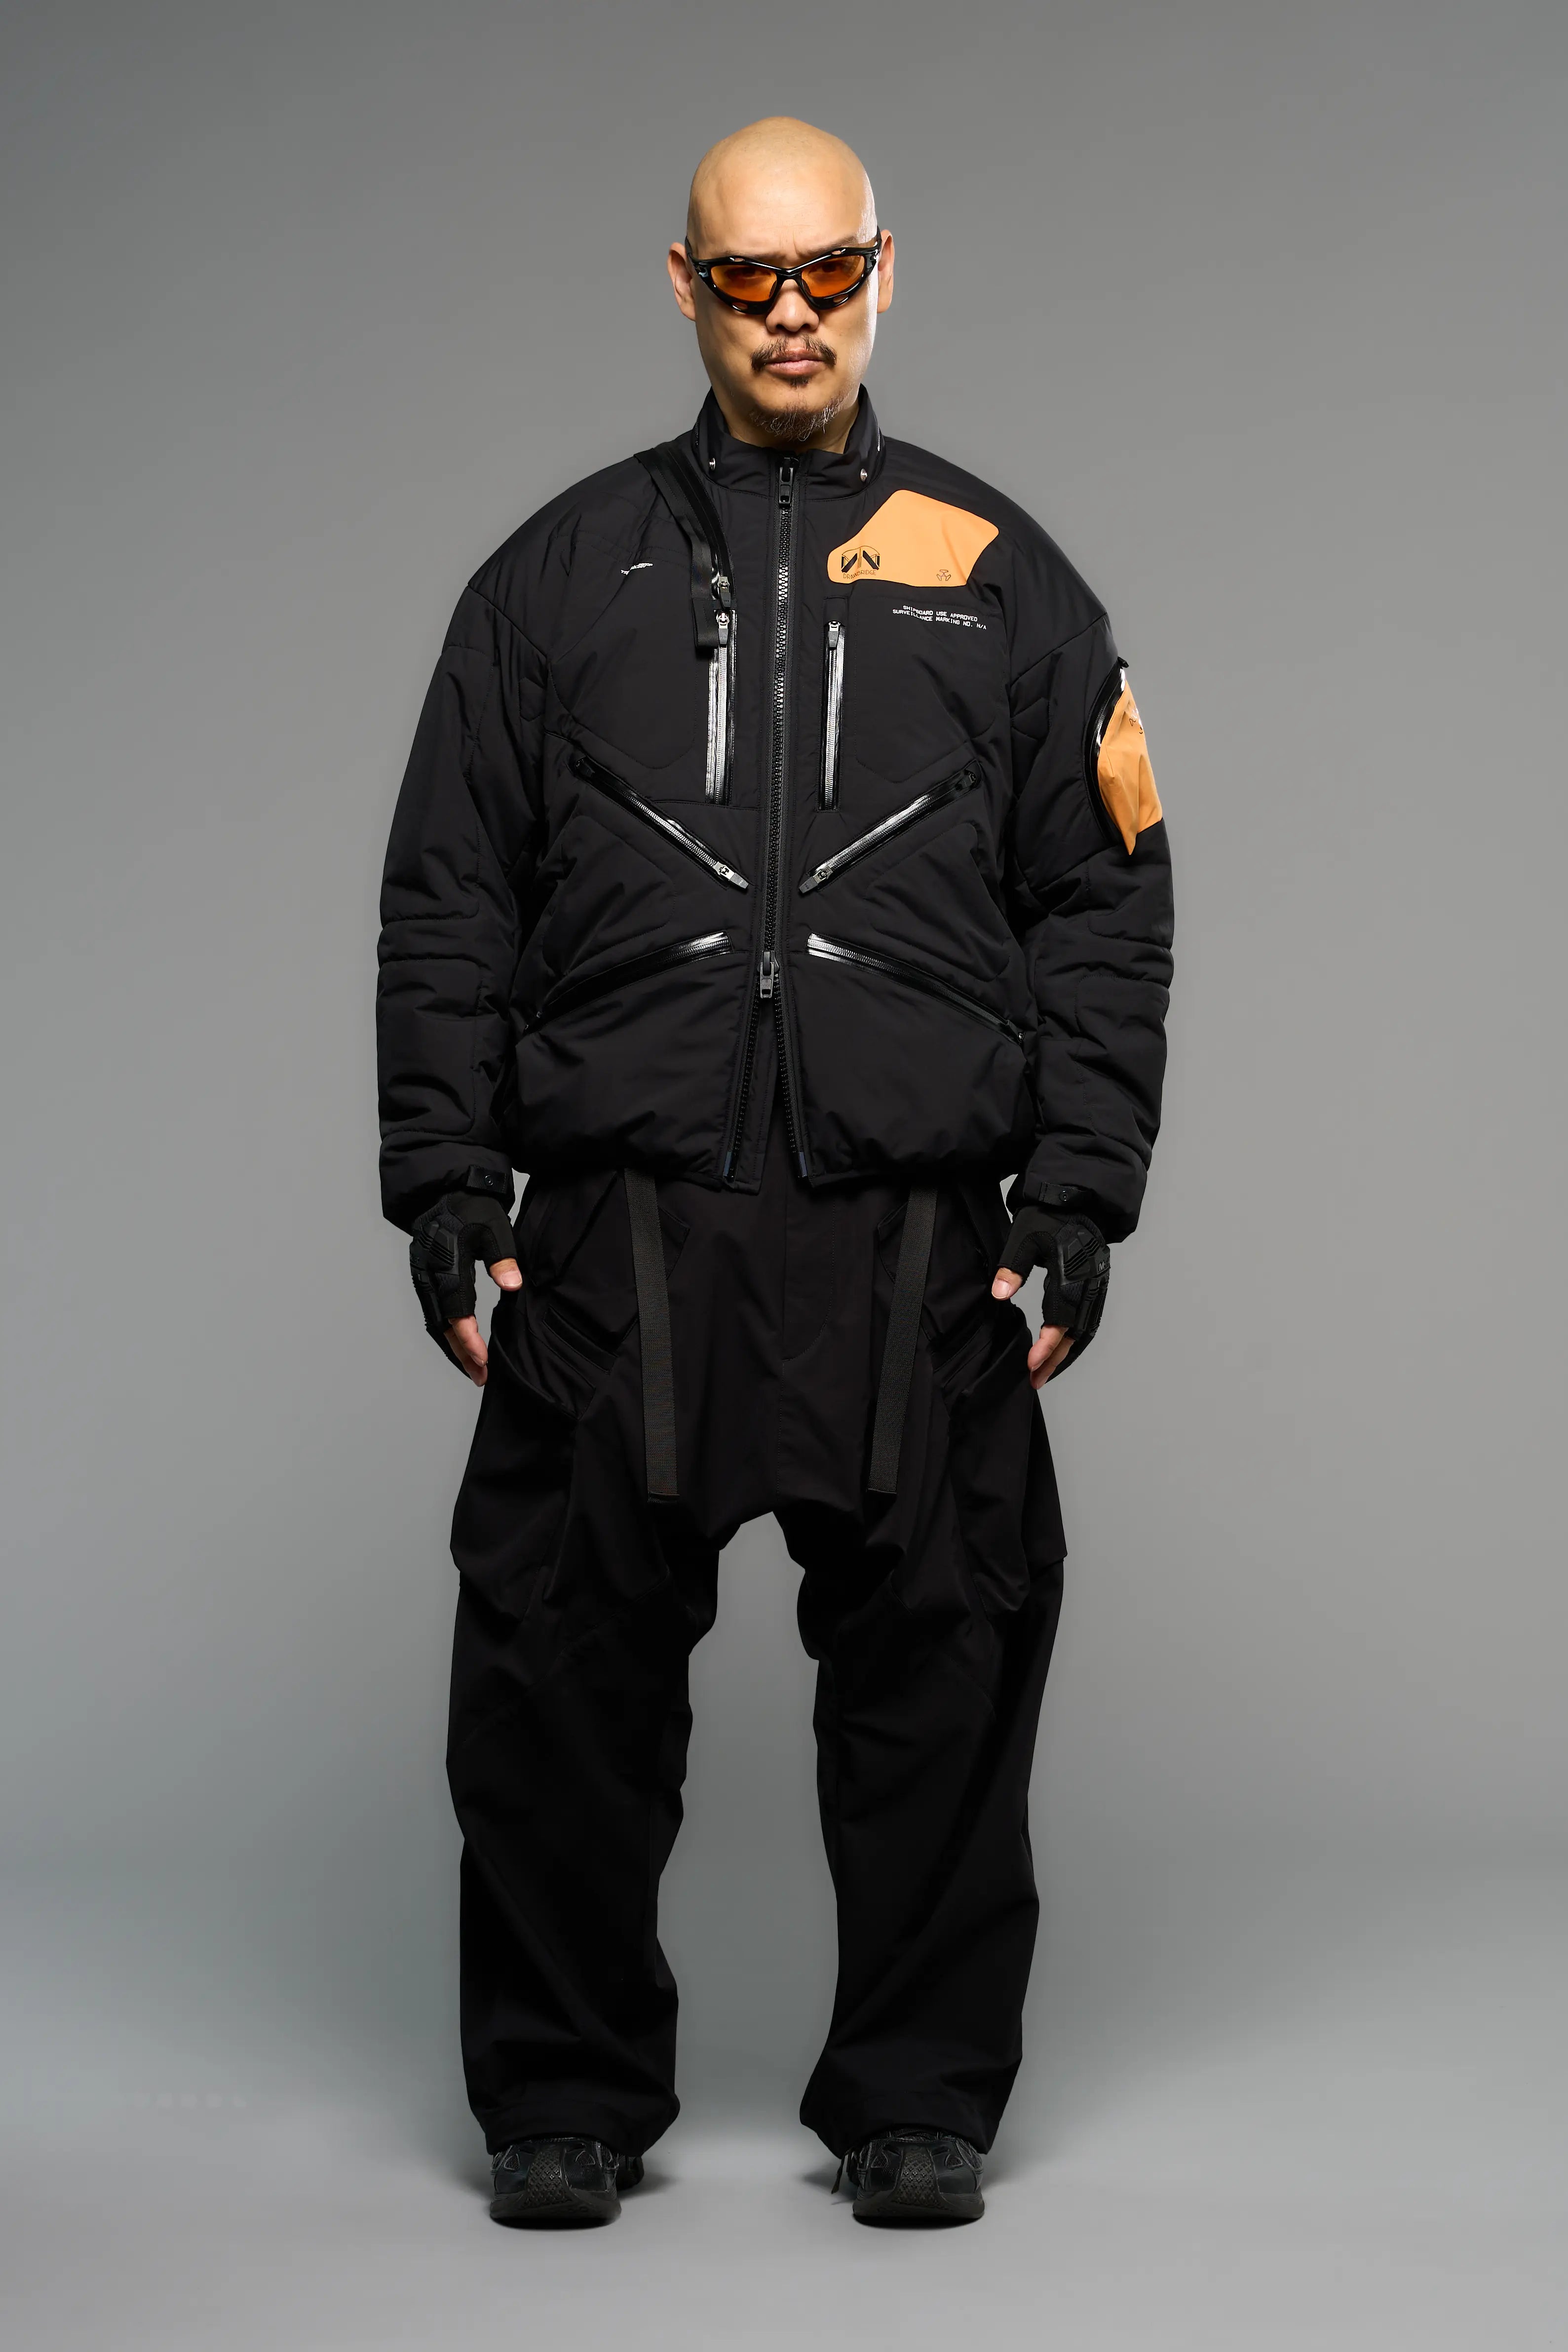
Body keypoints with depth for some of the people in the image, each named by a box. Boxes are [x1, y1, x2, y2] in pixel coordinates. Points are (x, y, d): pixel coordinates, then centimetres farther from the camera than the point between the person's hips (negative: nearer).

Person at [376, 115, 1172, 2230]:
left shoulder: (1002, 581, 11)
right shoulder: (560, 579, 11)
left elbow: (1106, 913, 8)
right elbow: (447, 915, 10)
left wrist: (1075, 1211, -1)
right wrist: (446, 1201, 1)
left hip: (917, 1258, 0)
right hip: (613, 1245, 0)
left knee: (938, 1693, 5)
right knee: (563, 1686, 3)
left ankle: (920, 2099, 20)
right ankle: (566, 2100, 19)